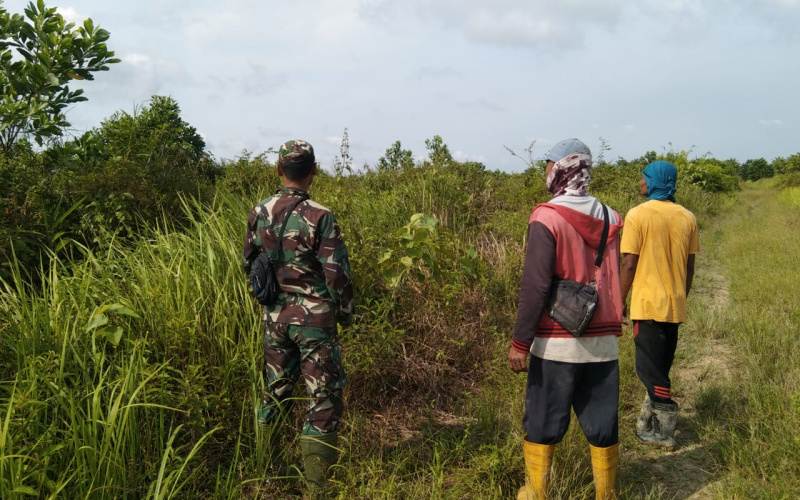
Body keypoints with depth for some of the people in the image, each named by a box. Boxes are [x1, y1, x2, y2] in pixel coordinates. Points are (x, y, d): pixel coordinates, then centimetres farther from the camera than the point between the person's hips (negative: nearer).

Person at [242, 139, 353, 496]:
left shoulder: (259, 212, 1)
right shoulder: (320, 217, -15)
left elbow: (249, 263, 11)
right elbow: (337, 272, -13)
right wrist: (345, 312, 2)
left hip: (275, 315, 5)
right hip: (313, 316, -5)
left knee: (276, 389, 18)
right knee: (324, 395, 4)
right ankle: (317, 483, 7)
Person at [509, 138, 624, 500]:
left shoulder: (547, 218, -12)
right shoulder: (611, 219, 6)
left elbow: (535, 286, -15)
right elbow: (618, 282, 10)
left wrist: (520, 341, -11)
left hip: (556, 344, -5)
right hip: (603, 343, 5)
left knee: (542, 423, 9)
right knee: (602, 425, 12)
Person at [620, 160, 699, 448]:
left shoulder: (638, 215, -12)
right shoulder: (687, 218, 5)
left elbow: (629, 264, -11)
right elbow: (690, 266, 9)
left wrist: (620, 301, -1)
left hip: (648, 304, -6)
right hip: (675, 305, 6)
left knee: (650, 367, 3)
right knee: (661, 366, 16)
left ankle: (665, 431, 5)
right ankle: (650, 423, 26)